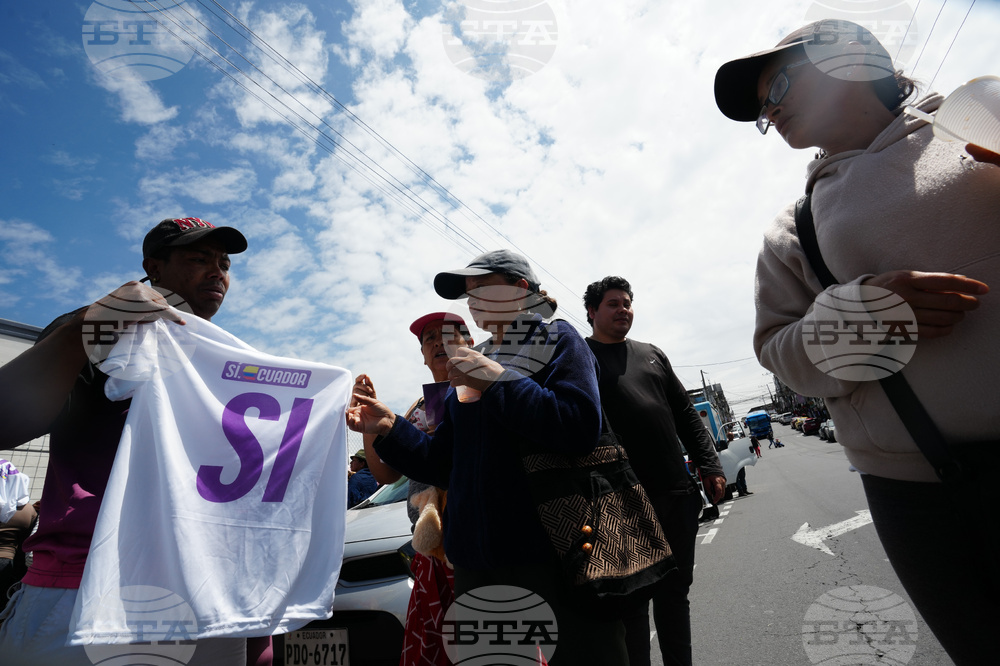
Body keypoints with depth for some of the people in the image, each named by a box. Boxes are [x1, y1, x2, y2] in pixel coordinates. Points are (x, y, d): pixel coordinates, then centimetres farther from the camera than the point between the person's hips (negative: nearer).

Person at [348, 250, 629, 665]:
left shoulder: (558, 341, -1)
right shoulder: (474, 364, 15)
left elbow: (580, 427, -20)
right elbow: (443, 465, 13)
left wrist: (495, 379, -18)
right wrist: (389, 429, -1)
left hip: (550, 553, -5)